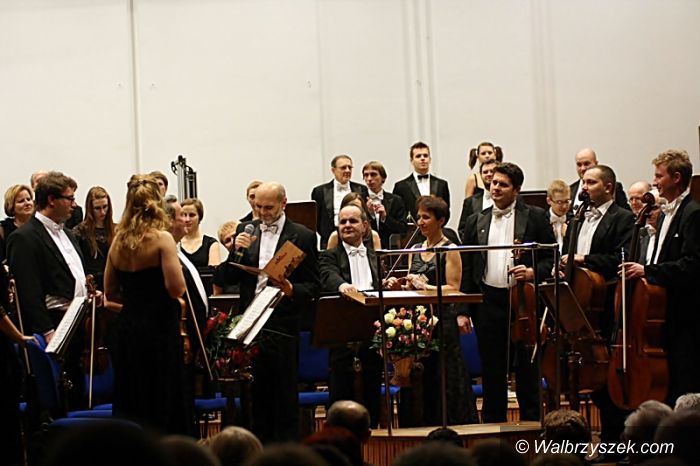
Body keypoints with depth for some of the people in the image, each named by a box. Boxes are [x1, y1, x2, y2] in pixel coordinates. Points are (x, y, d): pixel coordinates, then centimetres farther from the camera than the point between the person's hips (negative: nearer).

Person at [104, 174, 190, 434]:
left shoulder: (119, 241, 7)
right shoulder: (162, 239, -11)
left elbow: (110, 294, 13)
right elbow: (176, 288, -17)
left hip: (128, 328, 6)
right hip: (160, 328, -6)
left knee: (131, 407, 11)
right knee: (163, 407, 0)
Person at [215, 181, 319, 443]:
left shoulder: (302, 236, 1)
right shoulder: (246, 231, 11)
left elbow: (313, 286, 0)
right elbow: (226, 279, 8)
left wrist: (292, 291, -19)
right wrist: (238, 252, -9)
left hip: (282, 326, -3)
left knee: (285, 397, -1)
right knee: (257, 395, 9)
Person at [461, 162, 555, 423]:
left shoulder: (535, 218, 2)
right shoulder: (476, 222, 11)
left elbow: (551, 257, 3)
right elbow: (467, 268, 10)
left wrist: (533, 272, -17)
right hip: (489, 302, 3)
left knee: (527, 370, 4)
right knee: (492, 372, 8)